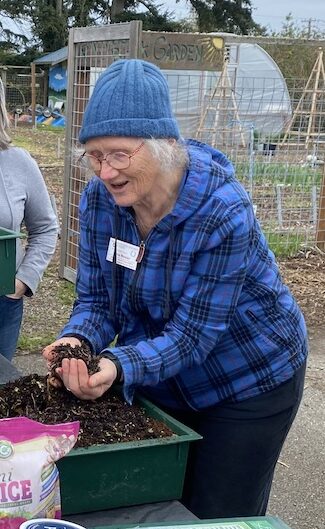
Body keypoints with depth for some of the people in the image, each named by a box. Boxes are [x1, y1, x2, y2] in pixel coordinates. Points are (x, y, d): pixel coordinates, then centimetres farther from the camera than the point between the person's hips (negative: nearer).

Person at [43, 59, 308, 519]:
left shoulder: (224, 214, -31)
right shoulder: (99, 198, -14)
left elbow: (192, 335, -28)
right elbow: (95, 297, -7)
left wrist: (120, 367, -44)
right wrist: (78, 340, -29)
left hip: (250, 383, -5)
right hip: (165, 385, 5)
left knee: (216, 516, 7)